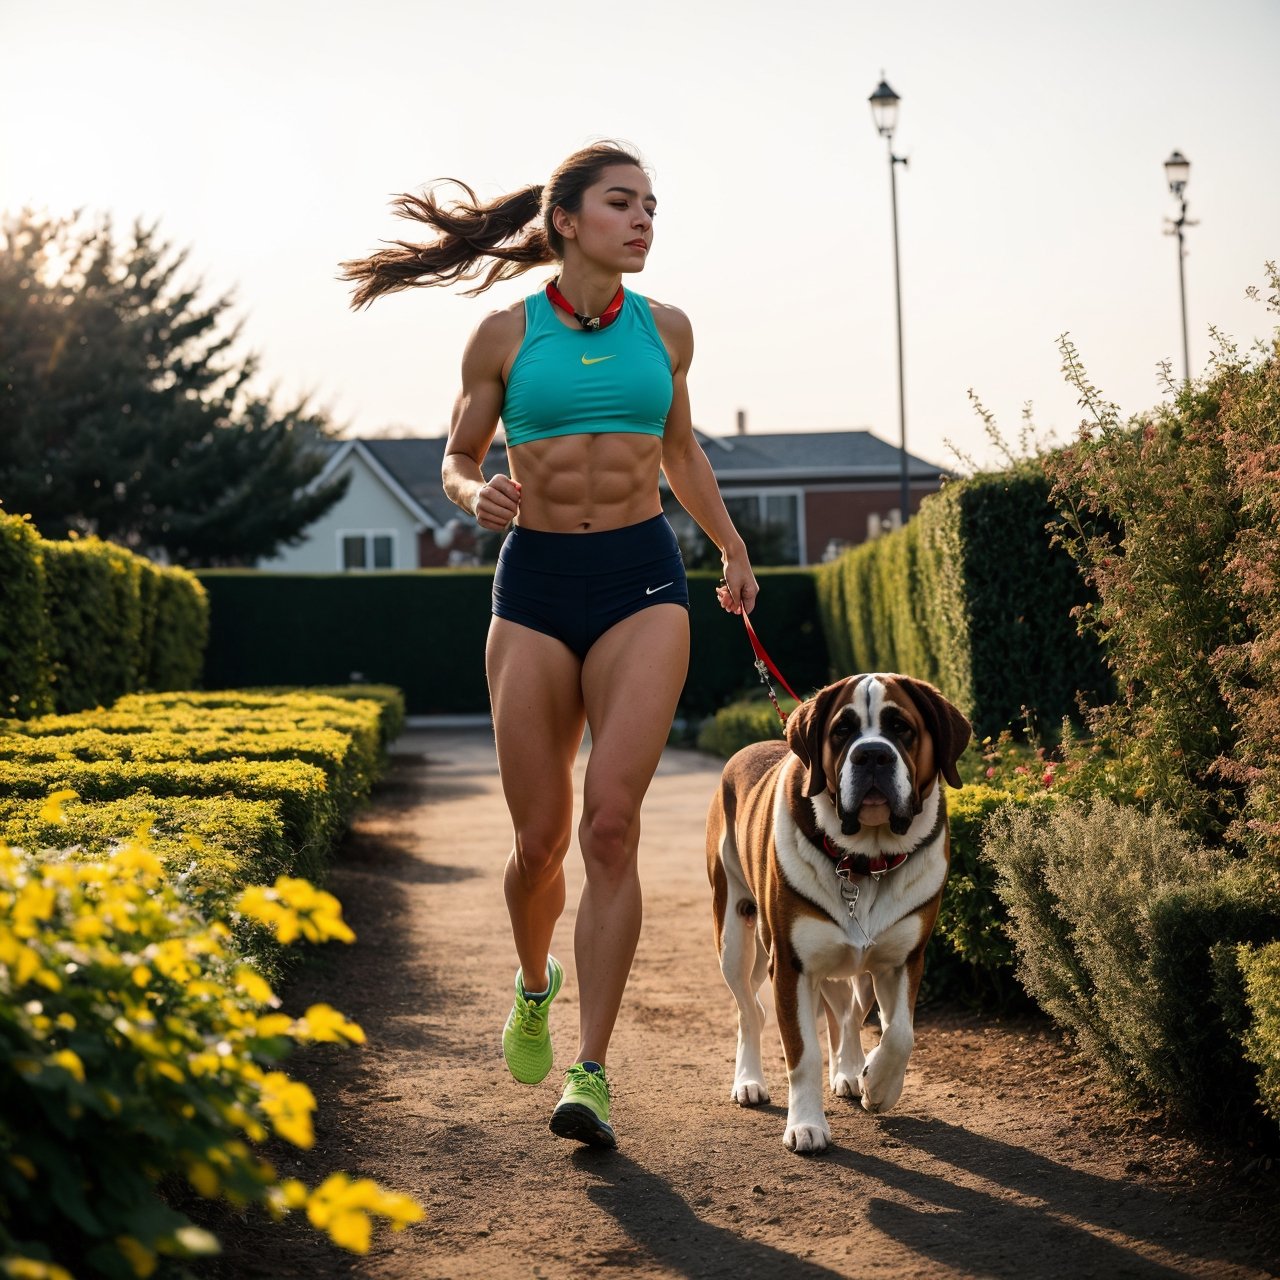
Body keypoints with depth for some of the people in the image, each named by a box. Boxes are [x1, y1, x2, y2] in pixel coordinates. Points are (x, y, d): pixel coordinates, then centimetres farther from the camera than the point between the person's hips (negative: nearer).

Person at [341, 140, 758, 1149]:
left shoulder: (665, 329, 8)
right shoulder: (505, 335, 2)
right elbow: (458, 459, 11)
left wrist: (734, 551, 32)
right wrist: (475, 496, -12)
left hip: (641, 582, 0)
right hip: (535, 583, 0)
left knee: (611, 822, -15)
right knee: (539, 841, 2)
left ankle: (591, 1074, -12)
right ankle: (535, 982, 35)